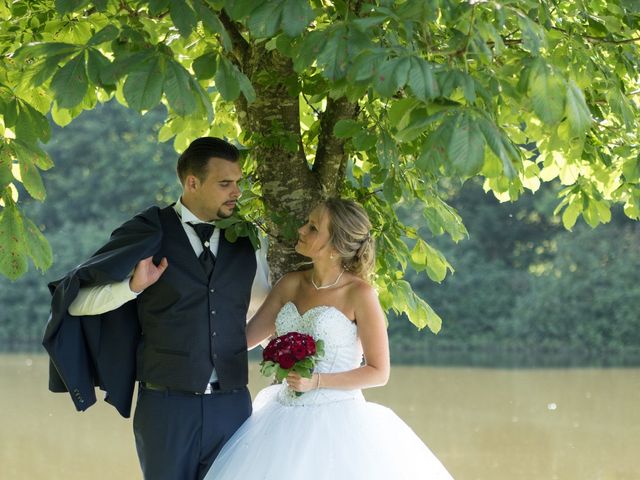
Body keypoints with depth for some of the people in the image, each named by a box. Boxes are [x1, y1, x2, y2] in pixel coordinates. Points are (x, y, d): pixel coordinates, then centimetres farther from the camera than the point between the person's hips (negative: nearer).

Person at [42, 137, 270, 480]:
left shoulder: (245, 241, 8)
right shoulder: (146, 234, -2)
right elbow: (75, 301, -3)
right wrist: (132, 286, -17)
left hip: (232, 406, 3)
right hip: (167, 404, -3)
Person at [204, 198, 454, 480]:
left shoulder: (359, 293, -10)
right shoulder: (291, 285, 5)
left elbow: (379, 372, -9)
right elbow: (245, 337, 9)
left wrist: (317, 381, -17)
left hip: (336, 421, -5)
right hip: (287, 421, 5)